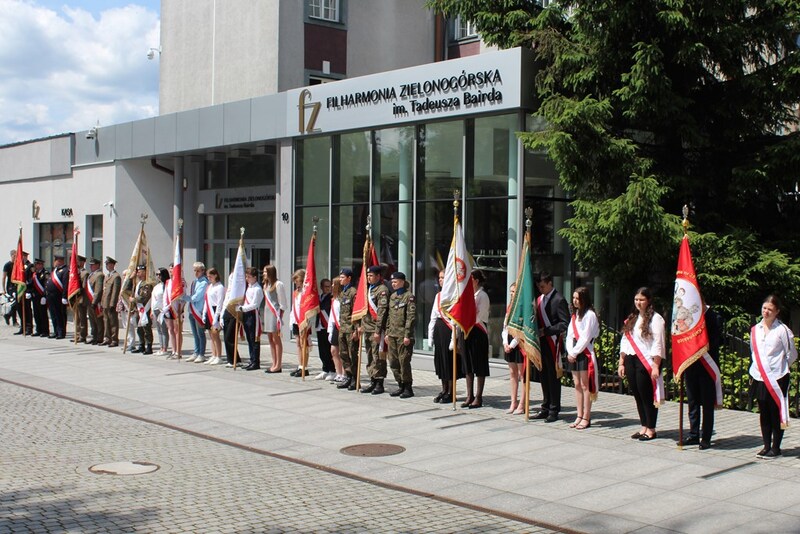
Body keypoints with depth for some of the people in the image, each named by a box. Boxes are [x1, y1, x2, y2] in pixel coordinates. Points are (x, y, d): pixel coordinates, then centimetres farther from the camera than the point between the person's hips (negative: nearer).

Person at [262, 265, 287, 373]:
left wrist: (280, 316, -12)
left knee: (276, 339, -6)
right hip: (267, 312, 9)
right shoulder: (266, 285, 16)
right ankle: (274, 364, 15)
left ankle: (278, 365, -3)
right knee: (270, 339, 10)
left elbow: (282, 303, -10)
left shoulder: (278, 284, -9)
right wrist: (265, 313, 11)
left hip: (275, 313, -9)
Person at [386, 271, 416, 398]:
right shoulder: (392, 296, 15)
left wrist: (407, 335, -16)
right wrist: (387, 332, 14)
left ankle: (408, 388, 4)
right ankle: (401, 386, 19)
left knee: (404, 361, -5)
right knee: (393, 362, 8)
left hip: (403, 335, -7)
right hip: (392, 335, 8)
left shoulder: (409, 296, -7)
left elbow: (411, 317, -12)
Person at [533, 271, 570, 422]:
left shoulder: (559, 300, -10)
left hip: (552, 344, -7)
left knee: (553, 377, -2)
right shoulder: (539, 299, 15)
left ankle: (554, 411, 5)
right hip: (541, 343, 7)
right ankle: (545, 408, 19)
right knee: (544, 377, 12)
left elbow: (565, 323, -15)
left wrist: (546, 331, -18)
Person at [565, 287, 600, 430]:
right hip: (573, 353, 8)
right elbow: (570, 335, 12)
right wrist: (570, 352, -1)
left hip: (585, 353, -8)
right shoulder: (574, 314, 15)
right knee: (577, 385, 9)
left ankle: (586, 418, -1)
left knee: (585, 386, -4)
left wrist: (574, 353, -11)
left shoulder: (589, 315, -10)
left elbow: (585, 337, -14)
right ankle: (579, 416, 13)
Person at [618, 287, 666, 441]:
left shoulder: (655, 319, -7)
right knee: (637, 395, 9)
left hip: (646, 362, -7)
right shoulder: (632, 318, 16)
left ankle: (651, 429, 8)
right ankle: (644, 427, 18)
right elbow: (625, 341, 17)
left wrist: (656, 366, -17)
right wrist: (621, 363, 13)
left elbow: (658, 344, -12)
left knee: (647, 396, -2)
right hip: (630, 361, 7)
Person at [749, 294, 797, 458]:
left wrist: (780, 368, 5)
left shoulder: (782, 330, -9)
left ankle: (775, 448, 10)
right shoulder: (755, 330, 6)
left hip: (777, 378, -5)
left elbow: (792, 354, -1)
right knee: (763, 414, 11)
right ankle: (766, 446, 20)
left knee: (776, 414, 1)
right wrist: (757, 368, 12)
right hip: (759, 378, 5)